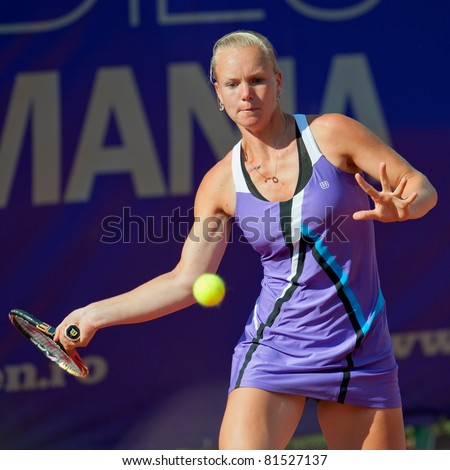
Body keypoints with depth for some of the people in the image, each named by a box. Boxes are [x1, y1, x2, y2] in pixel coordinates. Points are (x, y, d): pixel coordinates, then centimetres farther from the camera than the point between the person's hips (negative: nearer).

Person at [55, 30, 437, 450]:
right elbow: (187, 281, 4)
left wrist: (399, 208, -27)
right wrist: (94, 315, 0)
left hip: (363, 352, 0)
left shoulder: (331, 134, -5)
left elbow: (422, 188, -3)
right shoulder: (222, 183, 1)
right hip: (276, 349, 0)